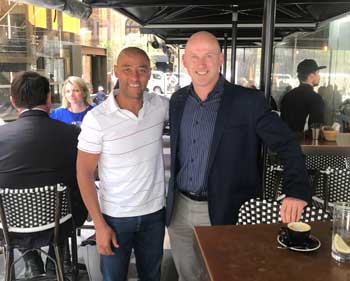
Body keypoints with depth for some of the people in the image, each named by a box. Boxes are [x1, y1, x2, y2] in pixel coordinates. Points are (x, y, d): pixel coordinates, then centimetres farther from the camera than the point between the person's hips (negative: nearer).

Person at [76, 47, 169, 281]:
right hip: (115, 216, -3)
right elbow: (85, 173, -11)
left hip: (155, 211, 3)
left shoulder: (160, 105, -7)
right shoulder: (97, 118, -17)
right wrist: (99, 224, -12)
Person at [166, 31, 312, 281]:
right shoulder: (178, 100, 3)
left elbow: (286, 143, -15)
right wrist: (172, 195, 13)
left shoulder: (248, 102, -14)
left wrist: (297, 191, -29)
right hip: (179, 207, 5)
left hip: (225, 212, -4)